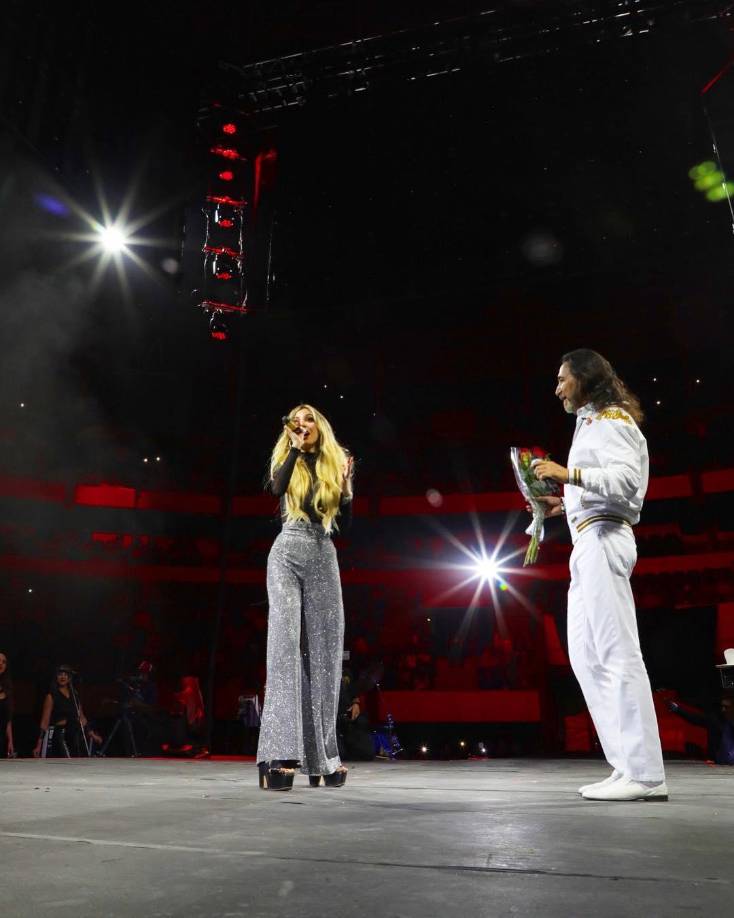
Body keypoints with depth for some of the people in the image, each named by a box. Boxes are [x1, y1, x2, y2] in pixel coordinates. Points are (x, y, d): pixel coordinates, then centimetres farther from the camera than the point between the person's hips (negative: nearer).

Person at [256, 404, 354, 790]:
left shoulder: (336, 463, 14)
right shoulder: (286, 460, 10)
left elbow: (345, 522, 11)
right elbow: (277, 488, -15)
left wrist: (345, 485, -4)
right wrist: (295, 447, -7)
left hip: (323, 557, 3)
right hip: (288, 554, -2)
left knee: (323, 651, 1)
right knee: (285, 643, -16)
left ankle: (320, 757, 9)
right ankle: (279, 756, -21)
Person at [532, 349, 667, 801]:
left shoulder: (608, 419, -3)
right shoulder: (594, 422, 24)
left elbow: (627, 479, -18)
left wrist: (569, 474, -19)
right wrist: (565, 503, 17)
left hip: (602, 540, -10)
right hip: (590, 542, 10)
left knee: (617, 653, -10)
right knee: (587, 655, 8)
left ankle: (645, 774, -6)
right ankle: (629, 766, 10)